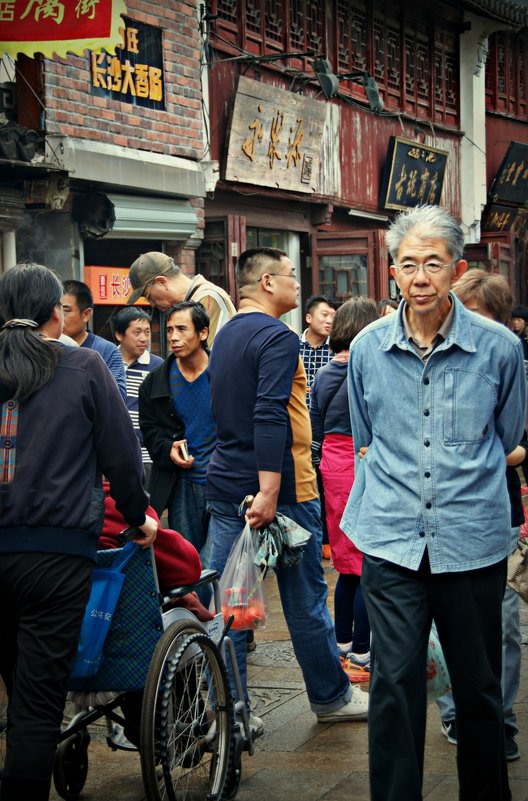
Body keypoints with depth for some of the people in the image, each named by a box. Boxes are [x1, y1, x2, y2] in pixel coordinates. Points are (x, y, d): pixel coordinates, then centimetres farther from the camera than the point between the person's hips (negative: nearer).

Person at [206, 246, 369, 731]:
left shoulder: (226, 336, 14)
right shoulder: (278, 337, -14)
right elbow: (271, 416, -24)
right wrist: (269, 492, -27)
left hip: (225, 486, 8)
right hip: (280, 488, -8)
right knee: (305, 600, 6)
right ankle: (331, 697, 19)